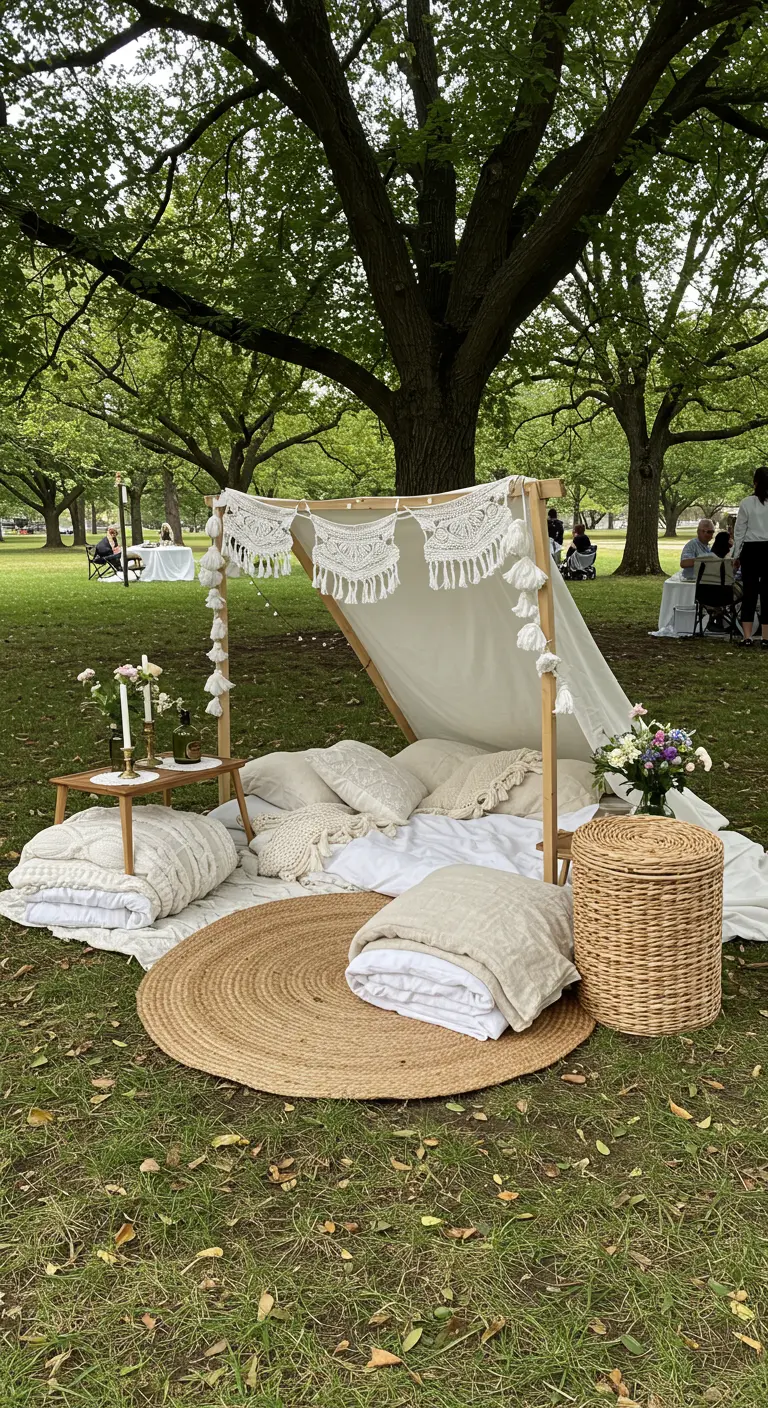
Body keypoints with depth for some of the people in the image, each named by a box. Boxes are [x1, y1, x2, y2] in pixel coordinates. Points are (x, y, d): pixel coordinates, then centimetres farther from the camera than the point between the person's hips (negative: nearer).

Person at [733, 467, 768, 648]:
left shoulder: (747, 502, -3)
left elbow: (739, 531, -1)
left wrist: (736, 554, 7)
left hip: (751, 550, 0)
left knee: (749, 592, 5)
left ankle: (747, 636, 4)